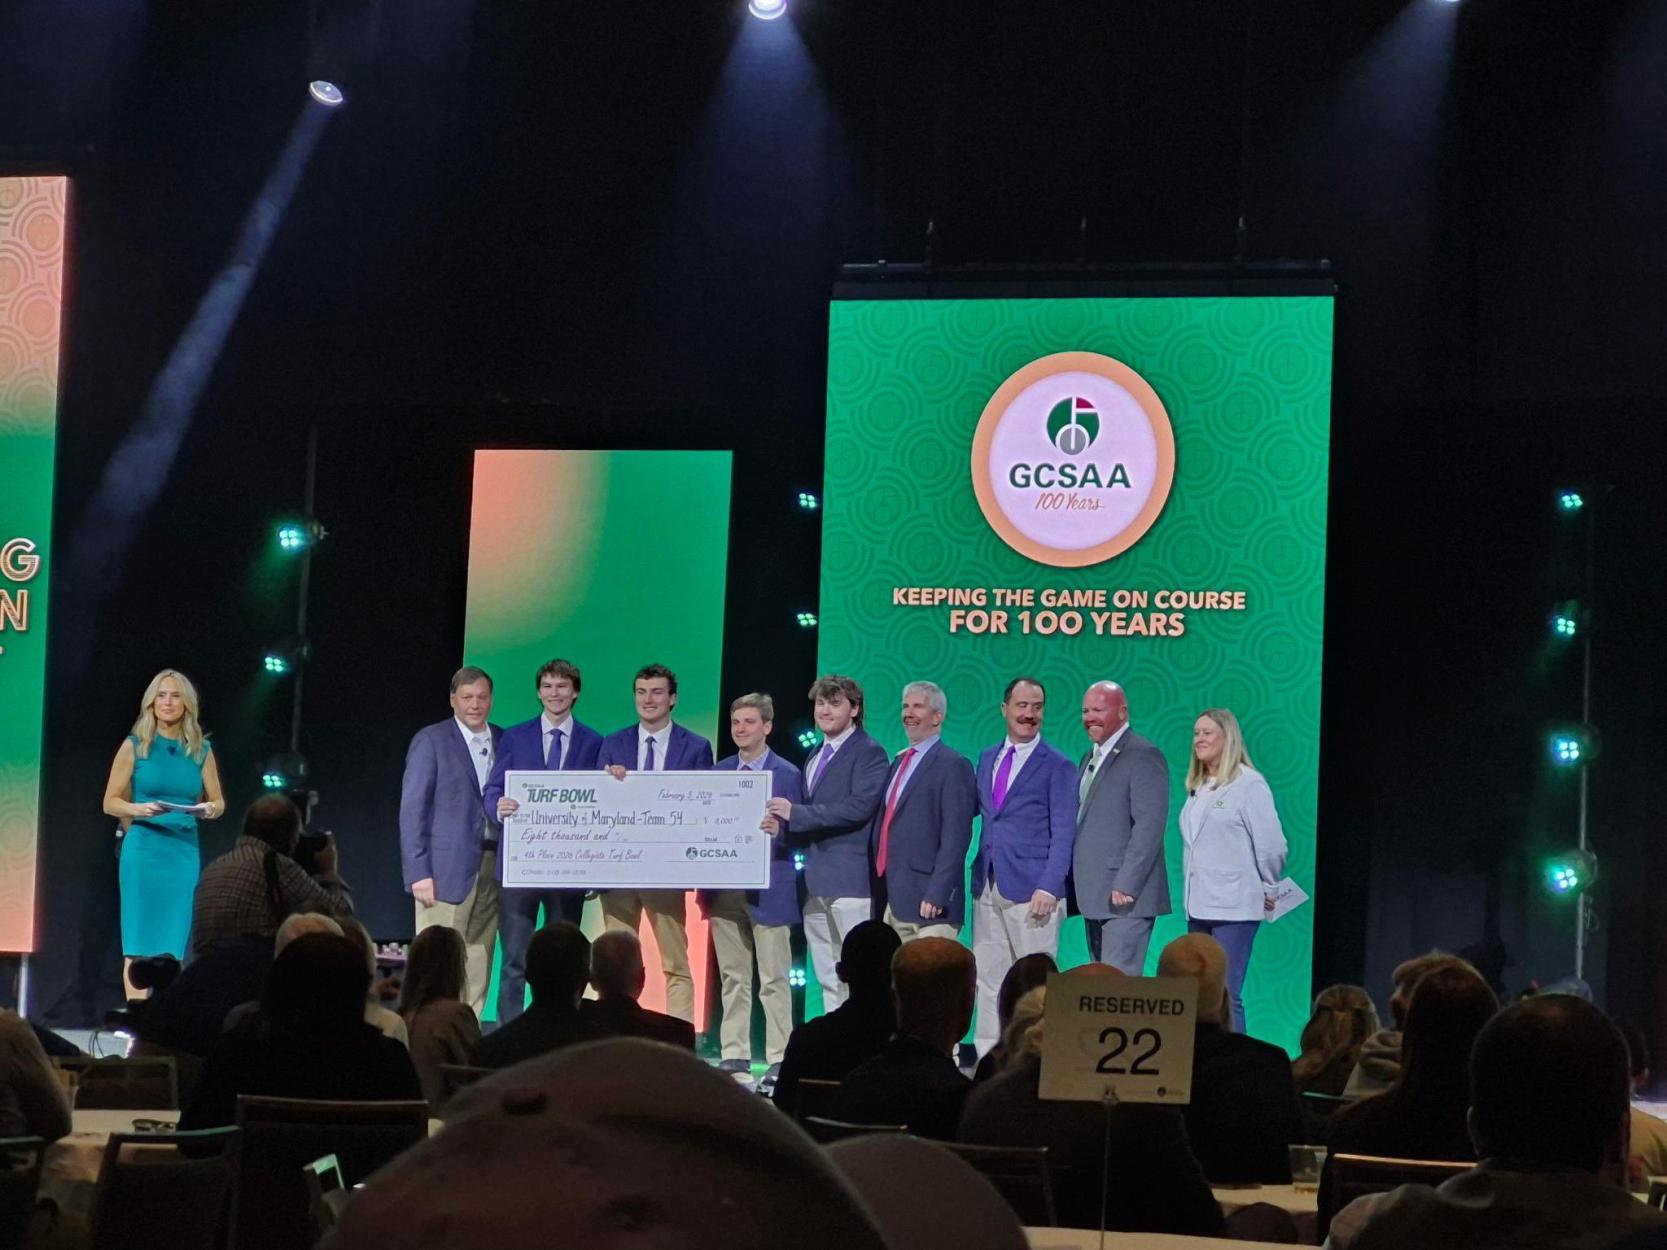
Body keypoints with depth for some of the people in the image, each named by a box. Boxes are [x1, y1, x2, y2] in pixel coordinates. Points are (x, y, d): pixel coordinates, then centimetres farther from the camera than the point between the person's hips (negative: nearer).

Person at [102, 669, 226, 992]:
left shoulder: (201, 750, 8)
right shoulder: (134, 746, 1)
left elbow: (218, 801, 12)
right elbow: (110, 802, 1)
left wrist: (211, 809, -12)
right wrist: (139, 810, -18)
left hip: (185, 851, 3)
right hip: (144, 848, -3)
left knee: (172, 946, 2)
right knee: (139, 945, -5)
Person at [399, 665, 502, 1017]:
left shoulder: (505, 741, 13)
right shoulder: (430, 741, 0)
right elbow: (412, 810, -4)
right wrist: (418, 872, -11)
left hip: (492, 868, 5)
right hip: (447, 869, -5)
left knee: (478, 963, 4)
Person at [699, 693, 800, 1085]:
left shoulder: (787, 774, 0)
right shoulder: (718, 772, 12)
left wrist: (778, 830, -25)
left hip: (768, 890, -4)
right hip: (725, 889, 4)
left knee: (774, 980, -2)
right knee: (732, 979, 8)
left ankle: (779, 1060, 1)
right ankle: (735, 1057, 13)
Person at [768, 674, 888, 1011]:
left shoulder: (868, 753, -5)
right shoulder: (815, 757, 21)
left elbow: (859, 806, -18)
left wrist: (797, 813, -17)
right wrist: (785, 825, -1)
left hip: (850, 880, -8)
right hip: (816, 882, 8)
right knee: (828, 980, 10)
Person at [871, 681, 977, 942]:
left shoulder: (953, 765, -6)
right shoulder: (900, 761, 20)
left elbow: (955, 838, -13)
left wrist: (937, 895, -20)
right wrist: (880, 894, 14)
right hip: (890, 901, 8)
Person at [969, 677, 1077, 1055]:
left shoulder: (1057, 766, -2)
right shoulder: (988, 758, 15)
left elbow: (1063, 834, -7)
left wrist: (1049, 887, -15)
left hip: (1030, 890, -5)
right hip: (987, 886, 5)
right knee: (988, 978, 6)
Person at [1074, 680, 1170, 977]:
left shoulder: (1143, 756, -9)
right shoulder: (1091, 758, 19)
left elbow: (1149, 826, -17)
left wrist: (1126, 885, -21)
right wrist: (1076, 885, 10)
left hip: (1126, 896, -9)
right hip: (1094, 896, 9)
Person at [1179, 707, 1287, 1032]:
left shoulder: (1249, 784, -7)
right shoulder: (1197, 788, 15)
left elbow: (1272, 845, -9)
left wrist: (1268, 889, 0)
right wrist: (1192, 893, 11)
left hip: (1233, 908, -7)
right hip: (1199, 906, 7)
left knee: (1226, 995, -10)